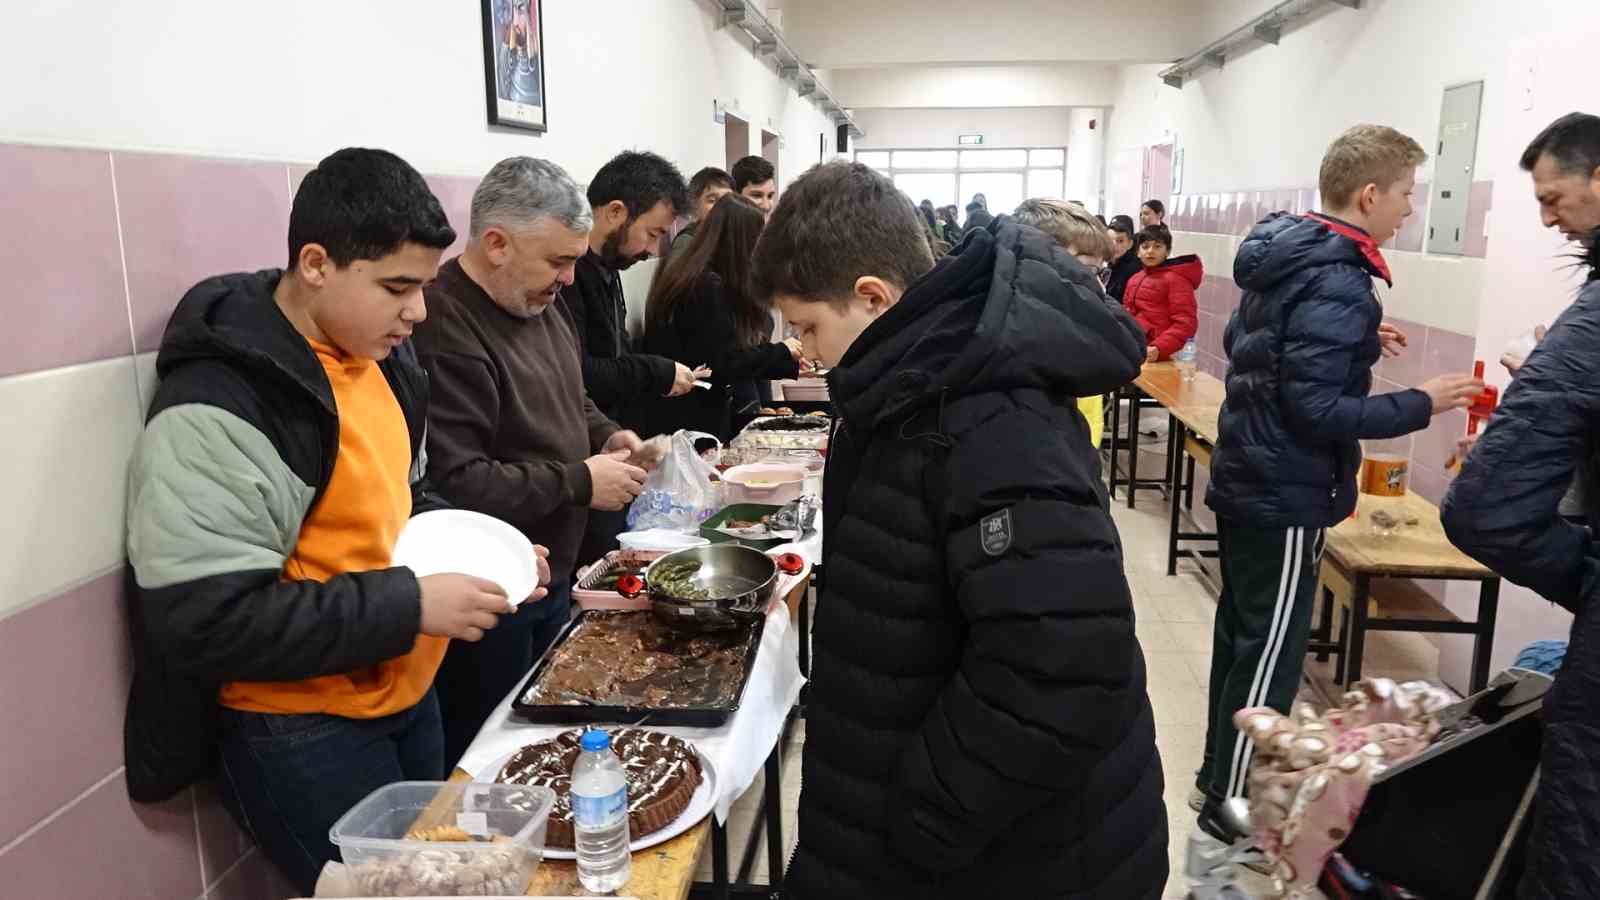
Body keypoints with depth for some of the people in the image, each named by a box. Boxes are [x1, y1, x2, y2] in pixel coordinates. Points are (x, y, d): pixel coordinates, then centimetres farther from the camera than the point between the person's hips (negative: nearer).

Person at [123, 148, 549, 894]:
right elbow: (207, 622, -27)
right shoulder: (215, 413, -24)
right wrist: (410, 606, -27)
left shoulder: (381, 356, 2)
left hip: (407, 694, 8)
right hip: (300, 733, -8)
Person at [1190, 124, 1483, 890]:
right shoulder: (1336, 282, -22)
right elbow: (1316, 411, -26)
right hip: (1286, 497, -10)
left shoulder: (1282, 255, 8)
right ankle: (1222, 833, 6)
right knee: (1269, 661, -2)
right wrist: (1421, 405, -15)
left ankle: (1217, 781, 33)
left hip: (1246, 480, 10)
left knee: (1242, 639, 19)